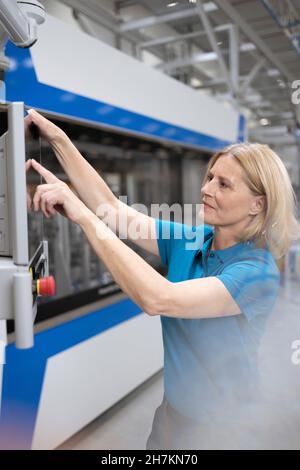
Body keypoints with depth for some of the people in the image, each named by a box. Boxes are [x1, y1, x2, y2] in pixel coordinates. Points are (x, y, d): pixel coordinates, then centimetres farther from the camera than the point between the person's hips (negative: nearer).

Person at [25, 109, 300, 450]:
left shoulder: (258, 272, -26)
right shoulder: (190, 241, -6)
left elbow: (158, 298, -38)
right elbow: (114, 209, -10)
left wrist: (82, 215, -36)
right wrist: (58, 139, -15)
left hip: (220, 428, -5)